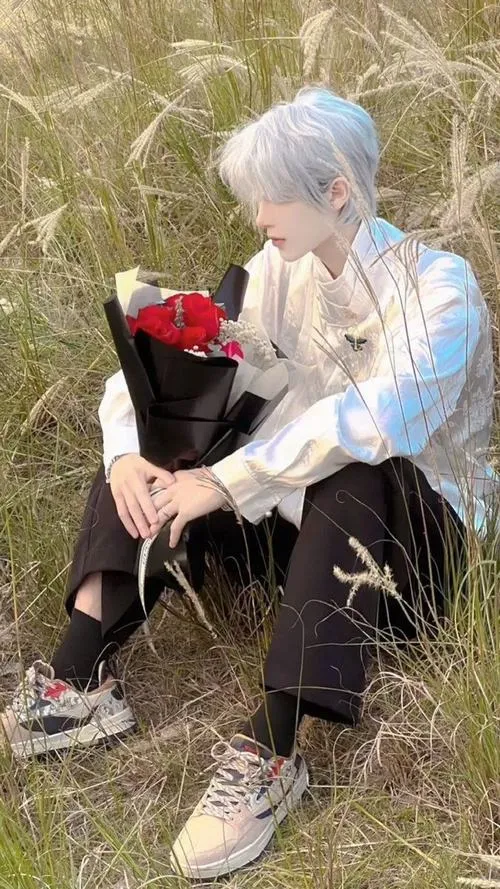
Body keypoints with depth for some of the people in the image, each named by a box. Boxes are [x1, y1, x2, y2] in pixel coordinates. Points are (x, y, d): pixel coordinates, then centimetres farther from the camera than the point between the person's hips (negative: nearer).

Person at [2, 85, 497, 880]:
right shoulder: (282, 272, 0)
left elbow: (377, 420, -36)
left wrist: (228, 482, -36)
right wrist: (128, 452, -23)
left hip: (413, 525, -6)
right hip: (312, 513, 6)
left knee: (356, 477, -39)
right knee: (152, 451, -10)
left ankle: (268, 756, -42)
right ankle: (76, 687, -23)